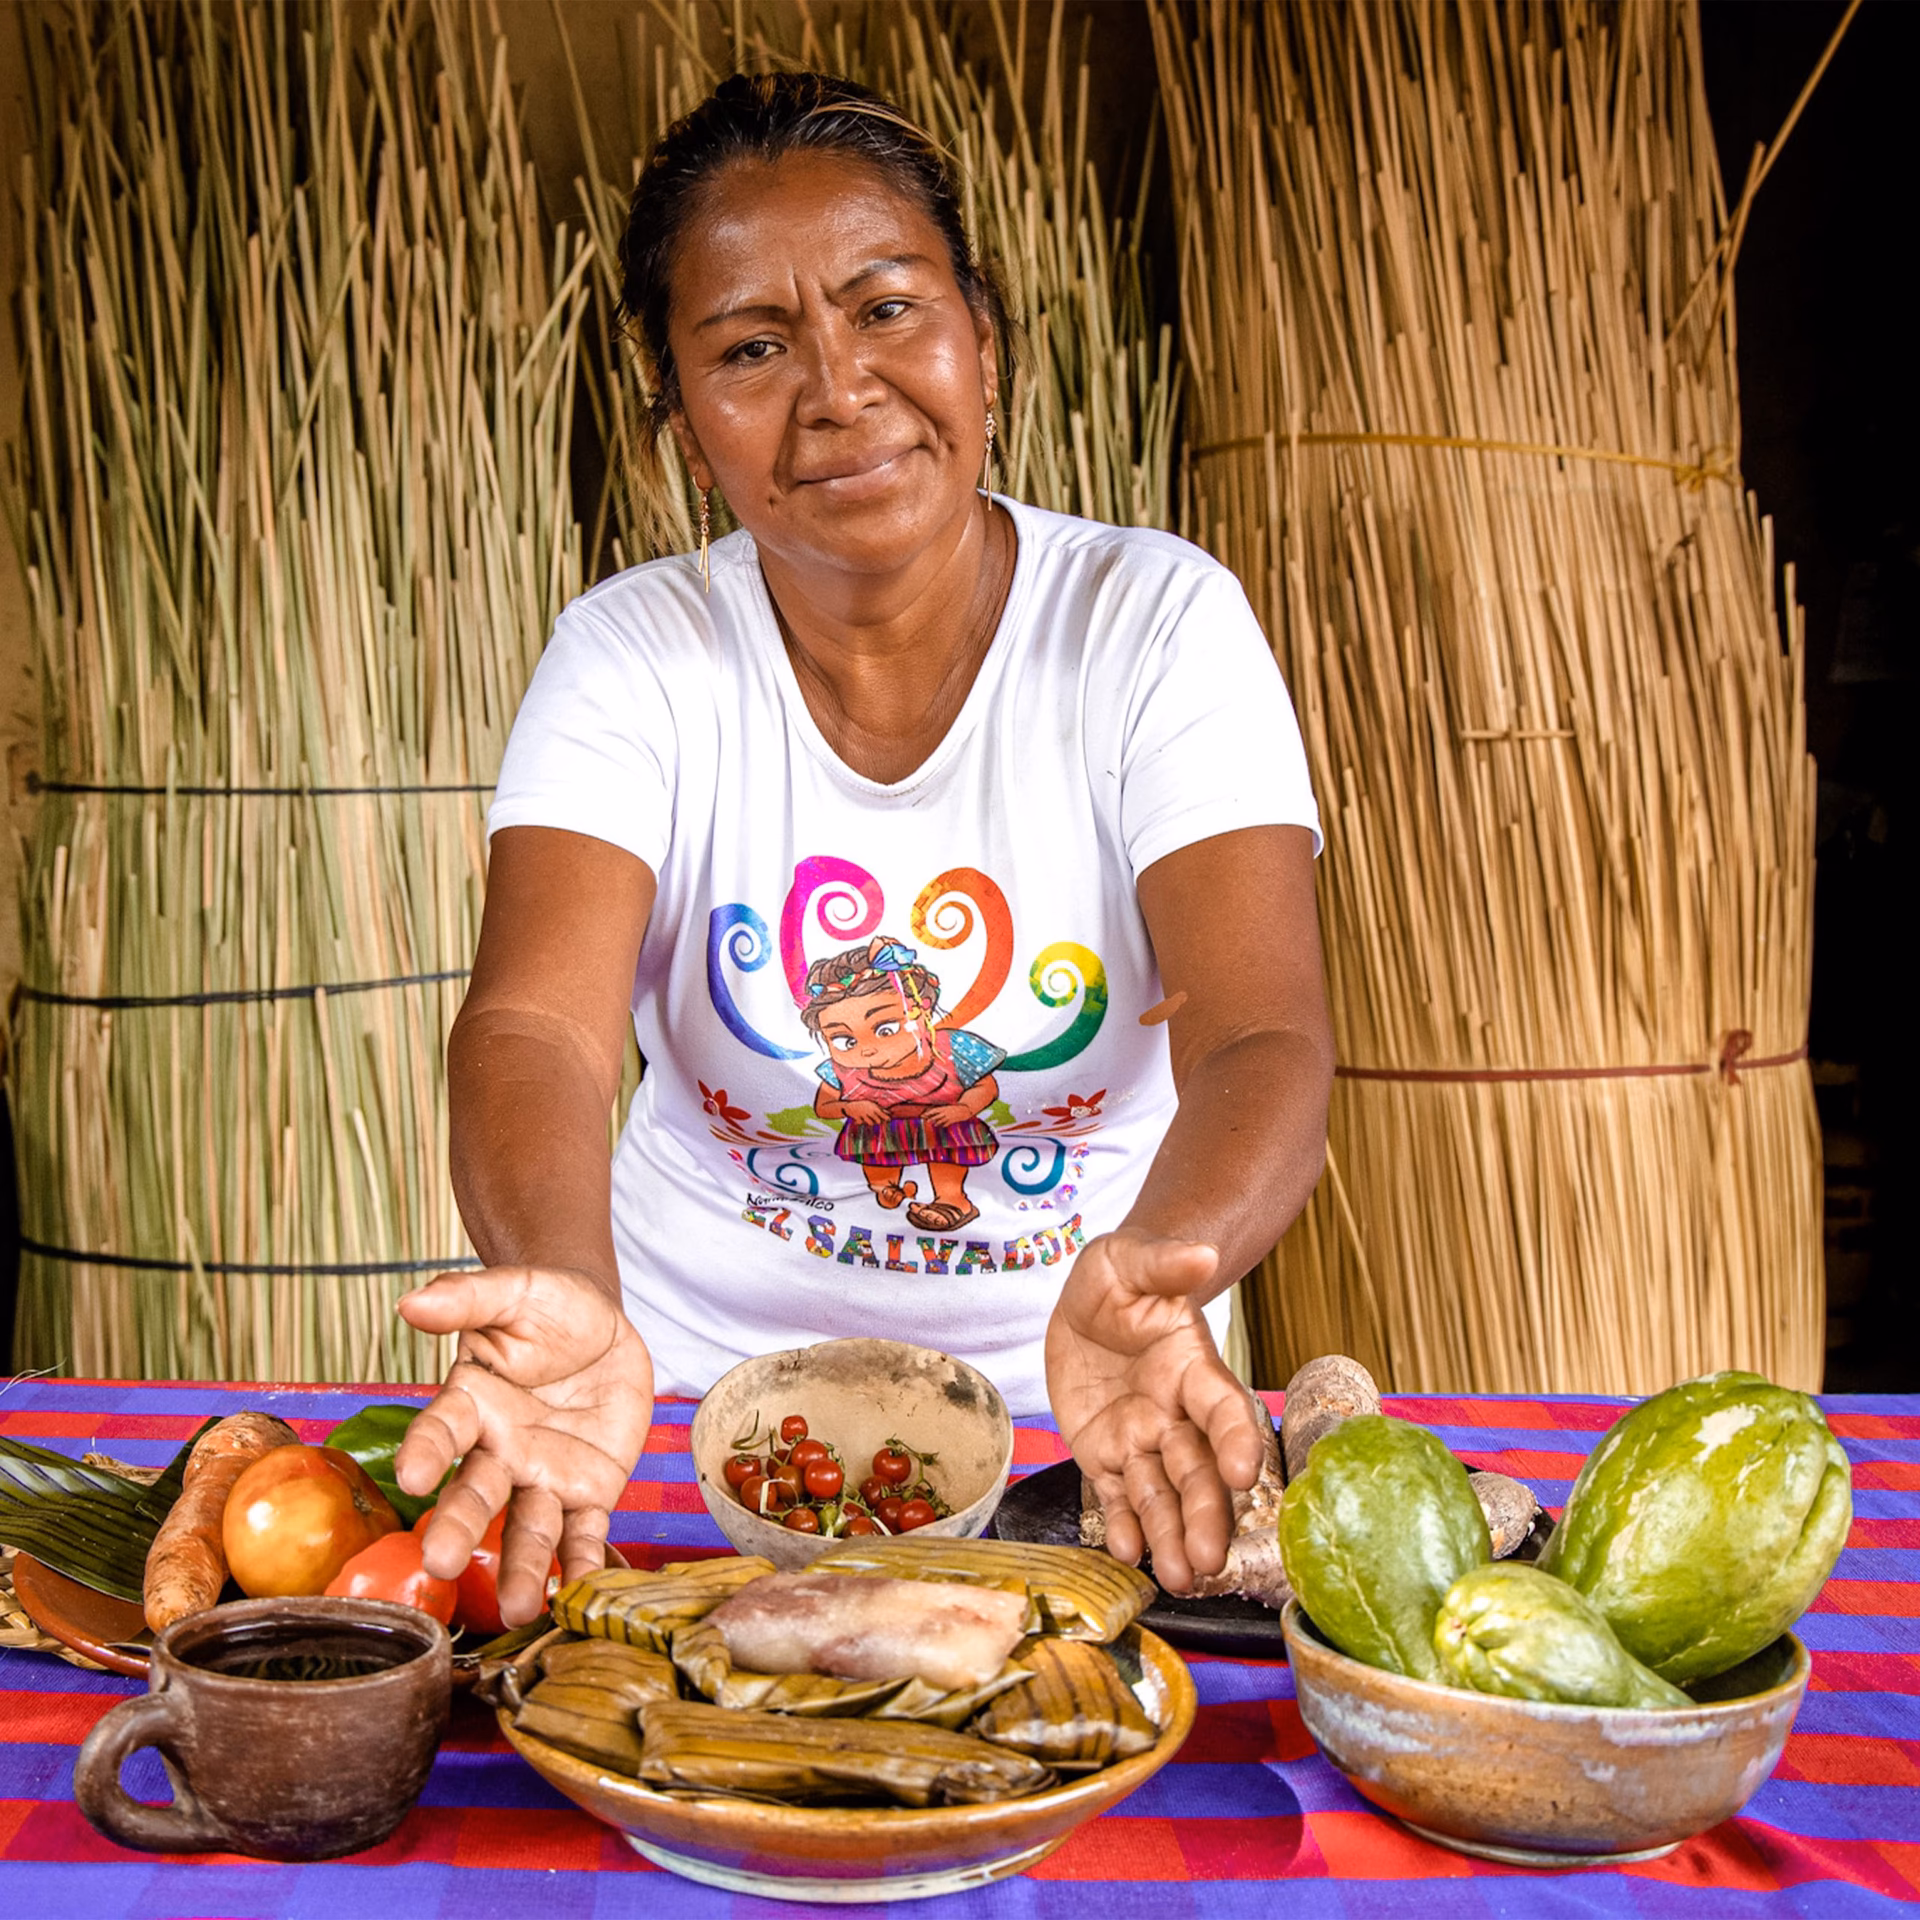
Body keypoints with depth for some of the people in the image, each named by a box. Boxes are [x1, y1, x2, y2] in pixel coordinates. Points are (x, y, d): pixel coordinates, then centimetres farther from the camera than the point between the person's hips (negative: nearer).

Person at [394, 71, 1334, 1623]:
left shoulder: (1159, 624, -8)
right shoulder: (636, 658, -6)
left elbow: (1265, 1042, -20)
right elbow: (536, 1023, -21)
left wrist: (1143, 1272, -42)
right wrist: (567, 1296, -43)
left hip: (1059, 1389, 0)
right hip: (704, 1375, 1)